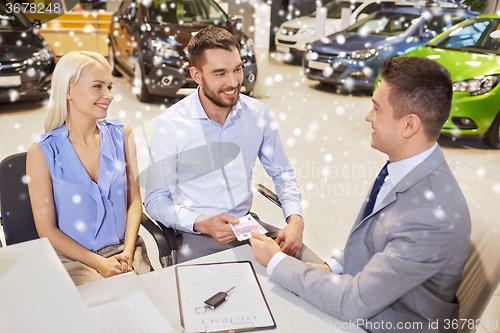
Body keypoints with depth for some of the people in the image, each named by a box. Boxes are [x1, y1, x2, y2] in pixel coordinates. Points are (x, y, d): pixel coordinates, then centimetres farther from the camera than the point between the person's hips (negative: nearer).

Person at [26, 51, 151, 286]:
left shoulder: (121, 135, 2)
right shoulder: (42, 152, -7)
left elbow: (134, 199, 4)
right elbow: (46, 229, -4)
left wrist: (128, 252, -9)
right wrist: (99, 263, -12)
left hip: (124, 250, 3)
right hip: (74, 259, -2)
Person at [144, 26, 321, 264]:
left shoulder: (258, 114, -1)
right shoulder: (169, 126, -12)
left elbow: (282, 174, 10)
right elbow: (156, 200, -7)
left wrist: (295, 219, -8)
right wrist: (203, 223, -23)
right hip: (197, 236, -3)